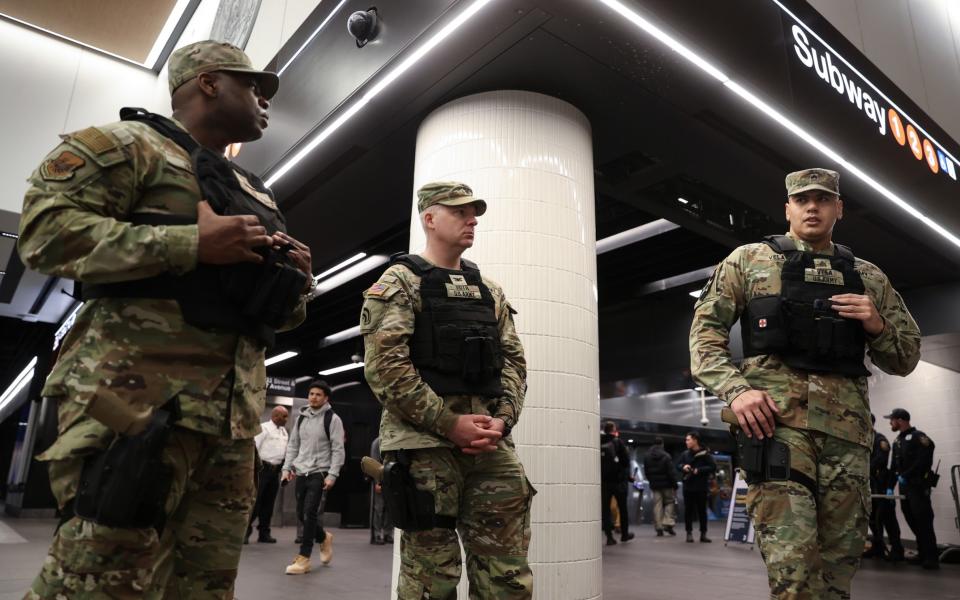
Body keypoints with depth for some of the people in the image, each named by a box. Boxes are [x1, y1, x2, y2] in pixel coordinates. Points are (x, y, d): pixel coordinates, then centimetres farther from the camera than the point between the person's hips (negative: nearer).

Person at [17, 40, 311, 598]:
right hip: (141, 393, -7)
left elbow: (278, 314, 30)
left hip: (235, 411, 8)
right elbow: (46, 228, -9)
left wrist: (296, 281, 6)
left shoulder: (257, 195, 26)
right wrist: (191, 243, -16)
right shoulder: (130, 143, 5)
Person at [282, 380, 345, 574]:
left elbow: (338, 449, -10)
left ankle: (303, 558, 0)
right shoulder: (301, 417, 10)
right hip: (301, 473, 6)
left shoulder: (332, 419, -7)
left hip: (319, 474, -6)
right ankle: (324, 538, 35)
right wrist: (287, 467, 7)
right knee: (301, 514, 11)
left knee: (310, 514, -10)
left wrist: (332, 475, -16)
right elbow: (293, 444, 16)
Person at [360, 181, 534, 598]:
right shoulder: (400, 282, 1)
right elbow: (384, 365, -11)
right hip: (425, 443, -5)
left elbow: (513, 361, 15)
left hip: (492, 446, 5)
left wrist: (502, 419, -4)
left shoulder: (490, 292, 18)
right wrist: (450, 423, -15)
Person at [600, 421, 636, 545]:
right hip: (619, 480, -2)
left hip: (603, 481, 2)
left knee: (605, 508, 5)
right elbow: (626, 460, -9)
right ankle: (624, 534, 25)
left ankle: (609, 536, 1)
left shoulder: (599, 443, -1)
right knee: (623, 508, 14)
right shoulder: (618, 442, -9)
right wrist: (628, 475, 8)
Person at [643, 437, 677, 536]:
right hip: (666, 484, -4)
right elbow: (671, 472, -12)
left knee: (657, 506, 5)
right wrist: (675, 484, -6)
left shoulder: (647, 457, 4)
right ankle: (668, 524, -4)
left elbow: (646, 472, 9)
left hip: (655, 485, 4)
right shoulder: (666, 456, -12)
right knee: (670, 502, 10)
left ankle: (659, 528, 3)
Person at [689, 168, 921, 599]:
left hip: (847, 429, 4)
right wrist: (735, 389, -12)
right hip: (775, 419, -4)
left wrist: (877, 325, -1)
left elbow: (905, 359, 22)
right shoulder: (749, 260, 11)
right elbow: (705, 331, 3)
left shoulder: (868, 278, 20)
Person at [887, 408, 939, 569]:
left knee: (924, 522, -8)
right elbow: (895, 466, 19)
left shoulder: (918, 437, -8)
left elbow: (923, 460, -20)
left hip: (918, 486, -8)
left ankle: (932, 557, -3)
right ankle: (922, 554, 16)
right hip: (904, 487, 8)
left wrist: (906, 475, -18)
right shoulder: (897, 441, 18)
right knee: (912, 522, 9)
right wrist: (891, 486, 13)